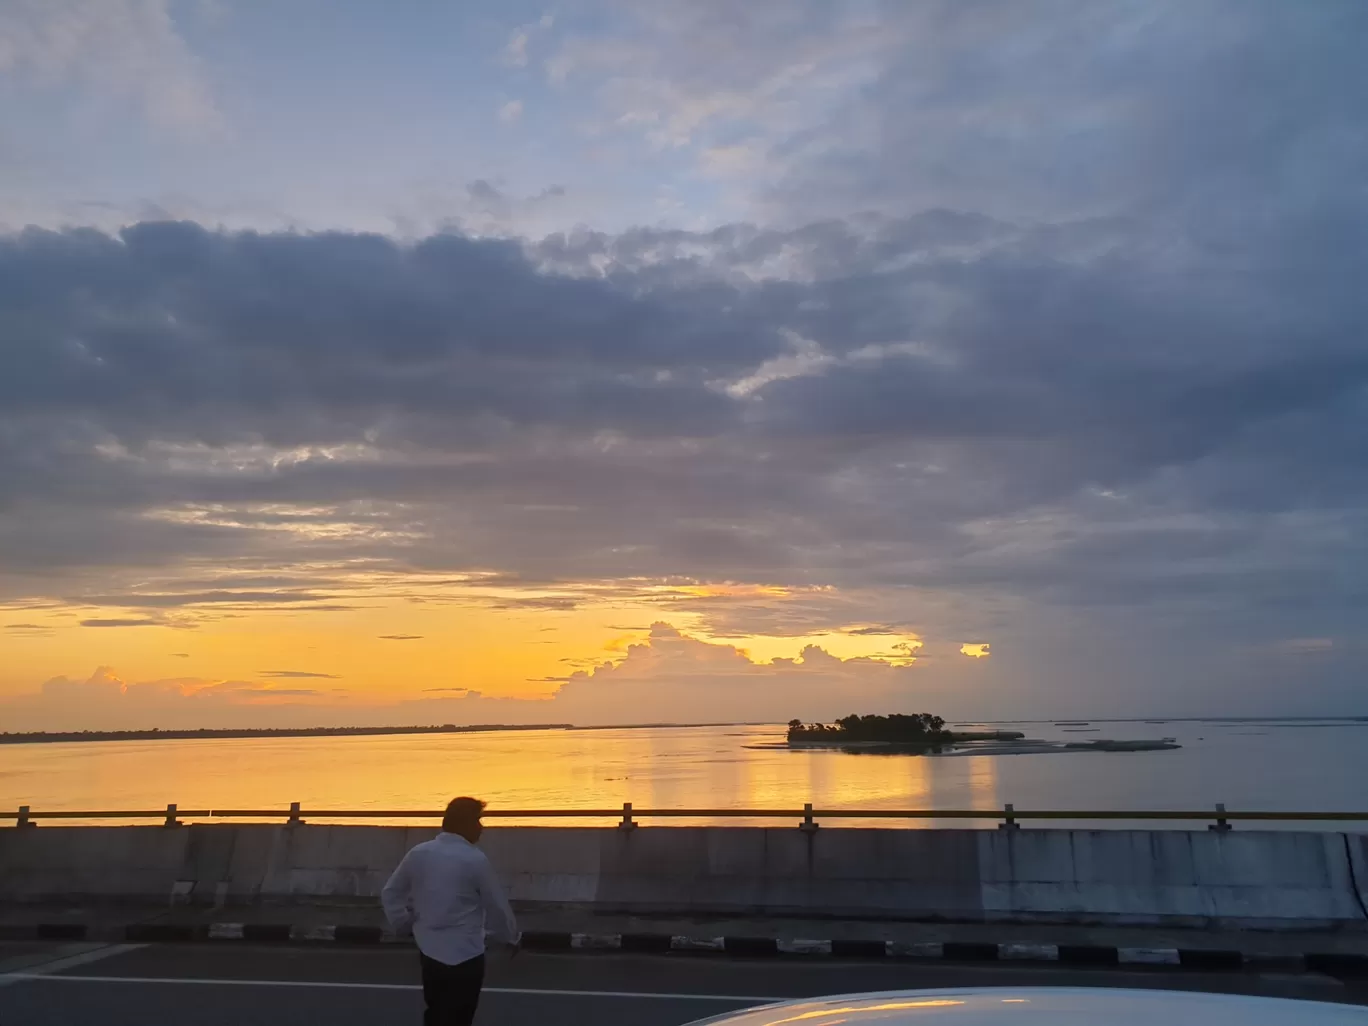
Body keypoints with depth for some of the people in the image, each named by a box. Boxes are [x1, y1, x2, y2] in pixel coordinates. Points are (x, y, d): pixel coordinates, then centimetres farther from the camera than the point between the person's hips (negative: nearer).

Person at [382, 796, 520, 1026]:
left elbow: (390, 895, 7)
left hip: (429, 950, 6)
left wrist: (404, 925, 18)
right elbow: (496, 905, -7)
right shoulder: (475, 860, -16)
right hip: (465, 955, -6)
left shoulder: (418, 854, -1)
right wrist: (512, 937, 9)